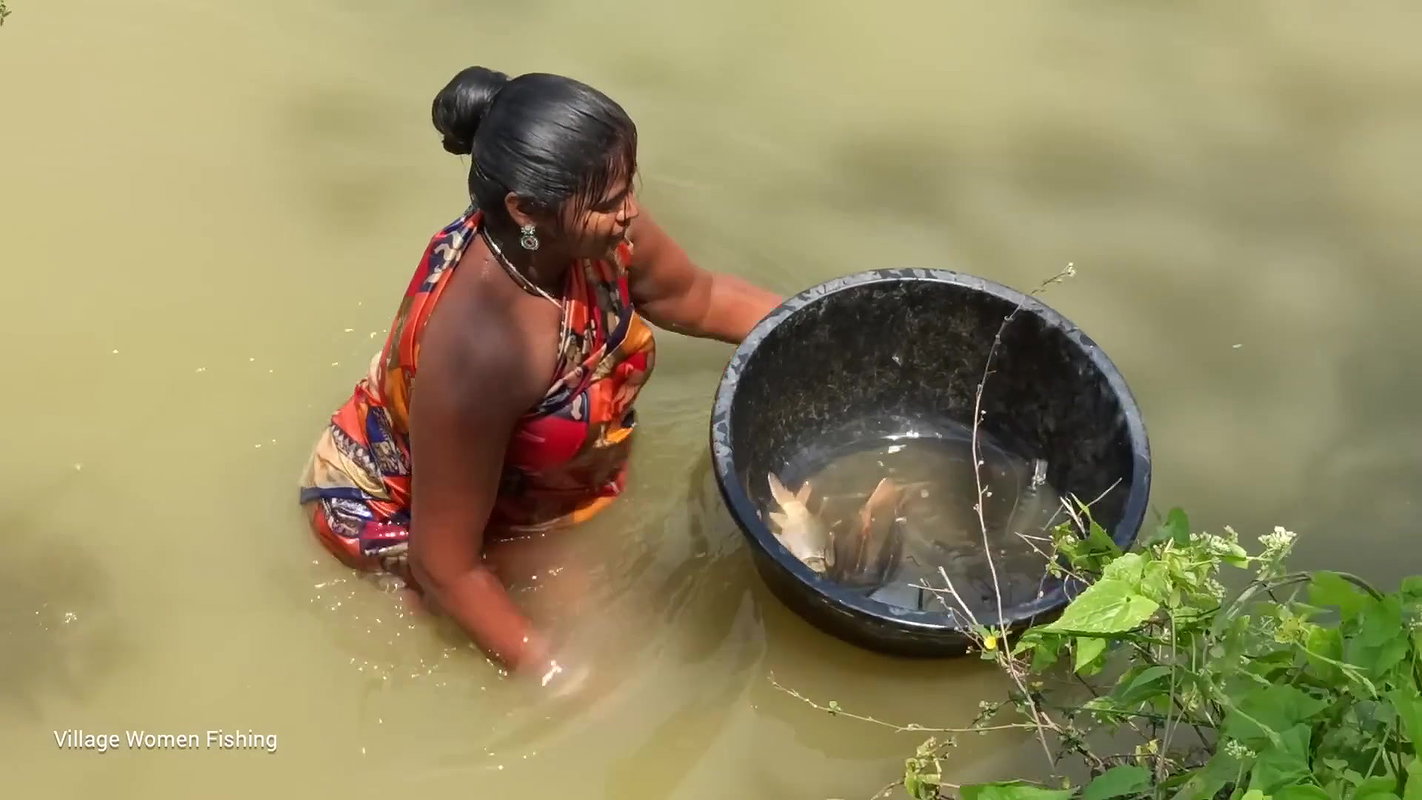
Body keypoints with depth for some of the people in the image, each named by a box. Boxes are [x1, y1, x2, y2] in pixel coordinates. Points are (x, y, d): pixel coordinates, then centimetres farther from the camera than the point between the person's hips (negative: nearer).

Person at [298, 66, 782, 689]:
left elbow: (696, 297, 0)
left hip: (508, 467, 7)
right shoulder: (480, 350, -44)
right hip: (400, 511, -6)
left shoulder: (580, 230, -24)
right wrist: (554, 675, -25)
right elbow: (444, 564, -32)